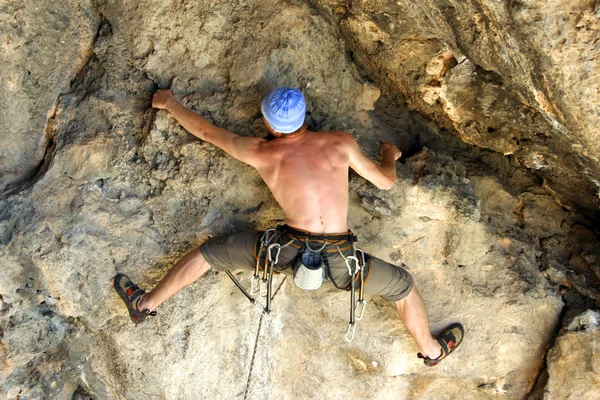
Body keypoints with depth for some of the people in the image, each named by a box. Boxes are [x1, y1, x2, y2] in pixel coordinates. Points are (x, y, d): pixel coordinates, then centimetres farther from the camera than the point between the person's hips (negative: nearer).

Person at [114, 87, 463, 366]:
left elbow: (205, 130, 16)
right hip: (338, 260, 1)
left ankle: (146, 304, 34)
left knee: (208, 252, 20)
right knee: (403, 285, 28)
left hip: (290, 250, 0)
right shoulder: (340, 142, 4)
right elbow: (385, 181, 14)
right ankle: (432, 350, 48)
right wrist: (390, 155, 38)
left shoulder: (260, 152, 4)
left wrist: (169, 103, 34)